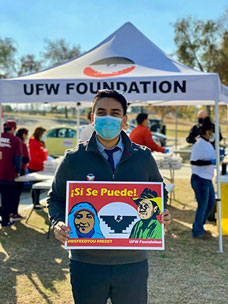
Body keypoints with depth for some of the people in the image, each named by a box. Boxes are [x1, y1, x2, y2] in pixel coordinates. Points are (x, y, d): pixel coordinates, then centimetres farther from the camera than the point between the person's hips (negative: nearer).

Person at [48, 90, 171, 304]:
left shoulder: (143, 157, 2)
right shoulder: (74, 159, -3)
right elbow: (56, 198, 8)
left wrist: (161, 214, -5)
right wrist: (58, 223, -12)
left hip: (132, 262, 1)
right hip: (86, 262, -1)